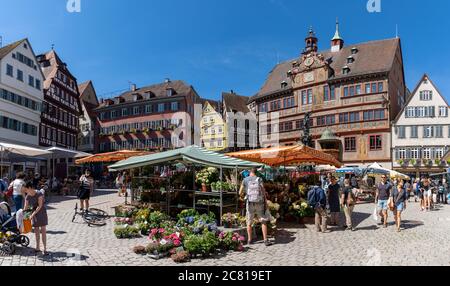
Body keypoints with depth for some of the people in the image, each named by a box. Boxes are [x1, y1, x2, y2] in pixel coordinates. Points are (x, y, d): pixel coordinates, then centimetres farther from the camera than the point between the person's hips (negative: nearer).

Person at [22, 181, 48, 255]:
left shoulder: (39, 194, -18)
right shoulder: (27, 197, 0)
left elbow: (40, 206, -21)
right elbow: (25, 207, 3)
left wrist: (33, 214, -26)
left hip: (42, 213, -5)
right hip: (34, 214, 5)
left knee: (43, 231, -6)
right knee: (36, 231, 10)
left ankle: (45, 249, -5)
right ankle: (37, 248, 21)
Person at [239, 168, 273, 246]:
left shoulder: (245, 180, 2)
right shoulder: (259, 179, 0)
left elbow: (240, 193, 5)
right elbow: (263, 191, -6)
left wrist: (243, 195, 27)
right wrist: (265, 201, 2)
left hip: (250, 203, 1)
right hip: (259, 203, 0)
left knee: (249, 222, 13)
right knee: (263, 222, 7)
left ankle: (249, 240, 16)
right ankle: (266, 240, 3)